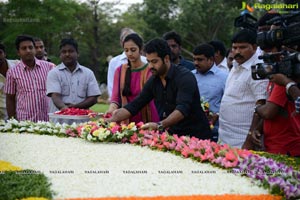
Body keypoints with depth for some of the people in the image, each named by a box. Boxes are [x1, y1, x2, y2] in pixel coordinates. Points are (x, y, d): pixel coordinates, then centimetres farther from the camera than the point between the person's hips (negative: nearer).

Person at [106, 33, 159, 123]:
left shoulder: (150, 70, -7)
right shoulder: (120, 71, 6)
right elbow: (115, 96, -3)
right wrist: (112, 108, -24)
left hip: (147, 121, -3)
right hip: (127, 122, 3)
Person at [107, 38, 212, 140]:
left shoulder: (185, 77, -15)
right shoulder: (154, 81, 6)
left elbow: (182, 109, -29)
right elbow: (134, 105, 8)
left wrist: (160, 125, -43)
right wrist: (111, 120, -5)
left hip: (195, 136, -6)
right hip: (172, 136, 6)